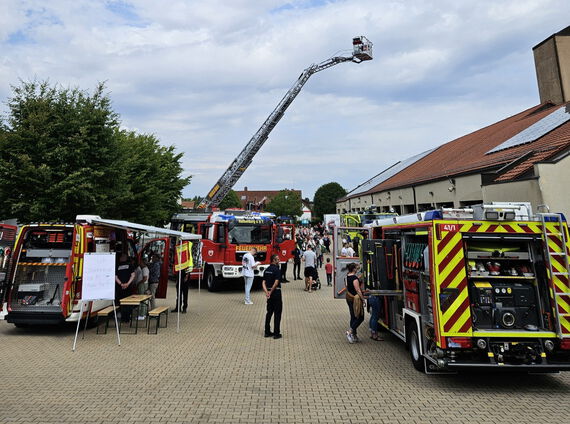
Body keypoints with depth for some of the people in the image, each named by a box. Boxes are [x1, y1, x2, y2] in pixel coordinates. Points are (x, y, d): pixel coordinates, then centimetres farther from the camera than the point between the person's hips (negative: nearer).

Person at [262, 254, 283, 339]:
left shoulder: (267, 270, 9)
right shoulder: (276, 270, -15)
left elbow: (263, 283, 6)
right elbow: (276, 283, -22)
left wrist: (267, 292, -3)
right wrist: (271, 292, -11)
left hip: (270, 293, 8)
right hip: (276, 292, -8)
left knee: (269, 312, 15)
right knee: (277, 313, 1)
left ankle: (267, 332, 20)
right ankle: (276, 333, 5)